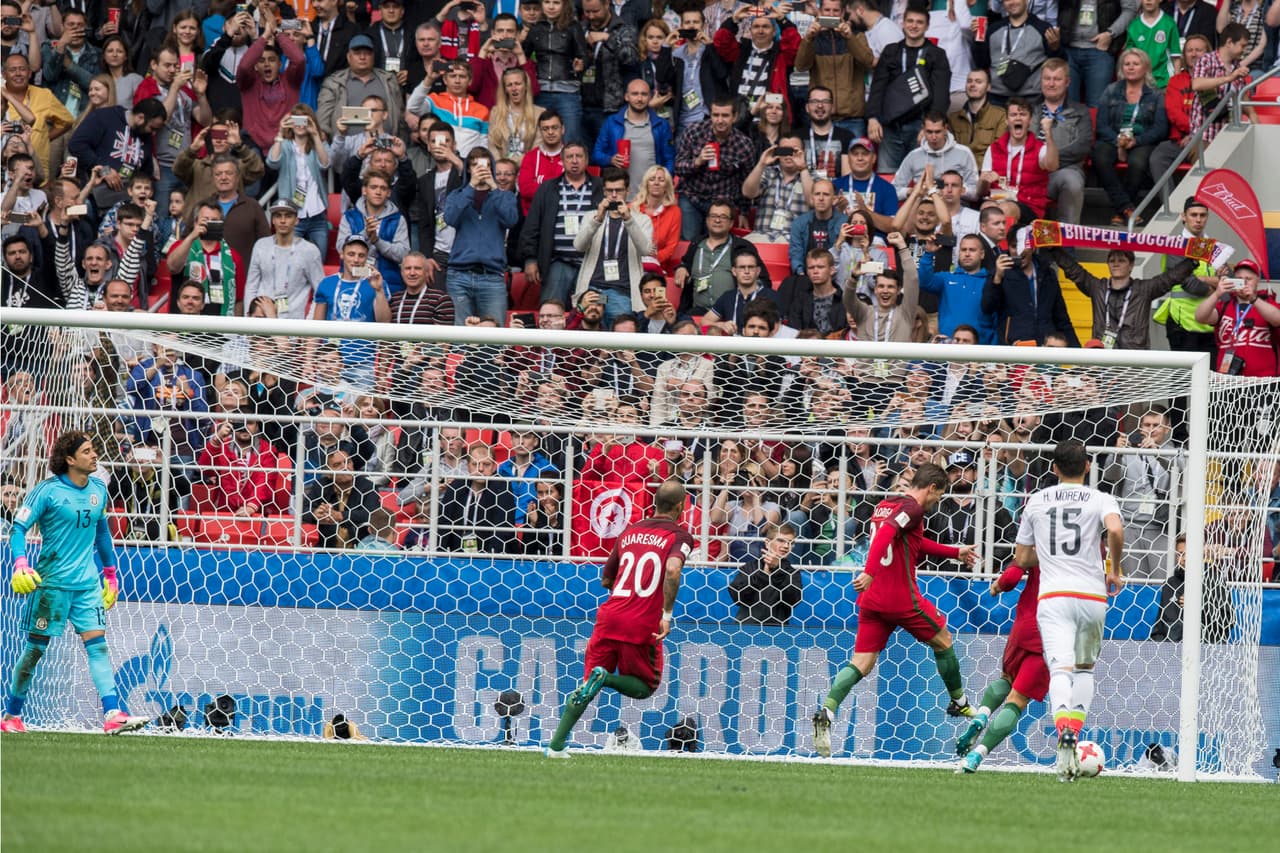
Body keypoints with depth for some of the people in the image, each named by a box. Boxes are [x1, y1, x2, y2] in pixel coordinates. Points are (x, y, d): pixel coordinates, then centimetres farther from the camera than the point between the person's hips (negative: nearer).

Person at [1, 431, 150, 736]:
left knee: (97, 643, -8)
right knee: (36, 647, 3)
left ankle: (112, 715, -16)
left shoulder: (98, 490, 8)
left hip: (88, 582, 4)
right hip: (52, 581, -4)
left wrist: (111, 573, 22)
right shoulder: (48, 491, -9)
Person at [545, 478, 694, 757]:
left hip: (609, 617, 4)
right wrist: (667, 614, -19)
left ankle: (556, 744, -1)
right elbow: (672, 570, -22)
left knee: (589, 682, 12)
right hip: (643, 625, -4)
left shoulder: (630, 531, 16)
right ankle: (606, 679, -16)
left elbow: (605, 579, 22)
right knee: (645, 687, 15)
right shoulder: (679, 535, -1)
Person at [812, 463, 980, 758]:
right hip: (902, 598, -7)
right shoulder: (911, 508, -10)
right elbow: (885, 534, -27)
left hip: (871, 598, 7)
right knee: (942, 641, 17)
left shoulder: (885, 505, 19)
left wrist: (955, 552, 41)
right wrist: (870, 573, -36)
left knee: (862, 663, 2)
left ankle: (826, 712, -19)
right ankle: (959, 703, 33)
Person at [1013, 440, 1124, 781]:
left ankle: (1064, 732, -40)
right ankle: (1075, 732, 13)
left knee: (1061, 669, -14)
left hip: (1052, 596, 0)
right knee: (1085, 668, 23)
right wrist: (1114, 570, -1)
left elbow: (1022, 559, 18)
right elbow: (1115, 529, -17)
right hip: (1092, 594, 0)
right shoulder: (1100, 500, 6)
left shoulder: (1036, 501, 14)